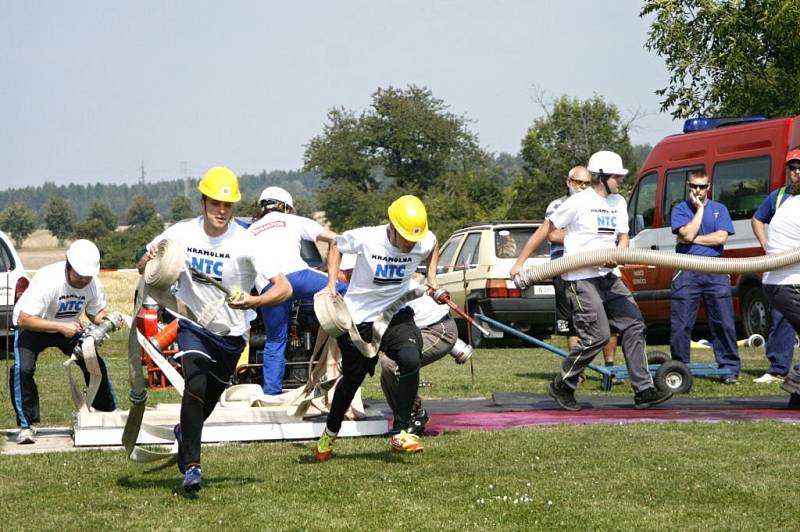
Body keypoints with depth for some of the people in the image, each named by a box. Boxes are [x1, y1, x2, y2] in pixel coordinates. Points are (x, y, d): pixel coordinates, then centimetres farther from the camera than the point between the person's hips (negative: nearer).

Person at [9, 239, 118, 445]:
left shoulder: (93, 284, -19)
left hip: (68, 327, 5)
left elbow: (96, 313, -2)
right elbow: (24, 319, -37)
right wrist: (61, 327, -43)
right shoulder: (47, 280, -36)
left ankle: (108, 413, 16)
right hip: (32, 327, -5)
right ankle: (26, 425, -13)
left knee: (95, 364, -4)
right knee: (23, 369, -25)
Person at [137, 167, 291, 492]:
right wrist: (150, 260, -22)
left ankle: (185, 433, 50)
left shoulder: (244, 243, -19)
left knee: (209, 400, 16)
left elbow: (284, 288, -23)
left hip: (231, 334, 1)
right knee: (196, 386, -23)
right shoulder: (181, 234, -11)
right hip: (193, 326, -1)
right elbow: (142, 270, 2)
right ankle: (191, 466, -17)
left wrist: (253, 302, -41)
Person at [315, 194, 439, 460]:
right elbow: (336, 246, 0)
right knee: (352, 378, 9)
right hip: (359, 319, -2)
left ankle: (399, 434, -16)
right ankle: (330, 433, 37)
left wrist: (431, 276, 5)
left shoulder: (425, 242, -12)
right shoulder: (366, 238, -21)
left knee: (411, 361, -25)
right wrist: (331, 284, -8)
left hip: (397, 316, 2)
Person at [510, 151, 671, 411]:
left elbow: (623, 237, 17)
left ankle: (643, 391, 1)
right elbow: (545, 230, -5)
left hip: (607, 276, 8)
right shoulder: (579, 202, -9)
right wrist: (520, 262, -4)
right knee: (598, 335, -13)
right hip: (580, 279, -8)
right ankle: (562, 386, 4)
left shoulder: (619, 202, 13)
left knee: (633, 326, -1)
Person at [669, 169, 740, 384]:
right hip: (686, 272, -1)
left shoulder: (720, 209, 11)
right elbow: (687, 234, -11)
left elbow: (721, 237, -4)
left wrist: (693, 239, -6)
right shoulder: (680, 209, 7)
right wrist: (700, 208, -5)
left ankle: (730, 369, 2)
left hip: (715, 272, 1)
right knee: (680, 324, -1)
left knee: (724, 323, -3)